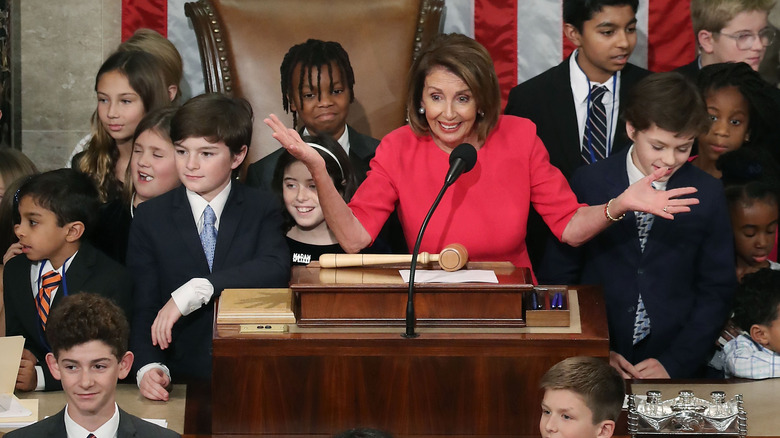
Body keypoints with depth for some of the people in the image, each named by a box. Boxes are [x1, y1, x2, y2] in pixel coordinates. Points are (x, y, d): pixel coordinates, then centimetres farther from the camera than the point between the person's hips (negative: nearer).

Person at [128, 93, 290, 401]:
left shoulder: (262, 210, 8)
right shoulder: (150, 217, 10)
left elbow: (276, 268, -14)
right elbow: (142, 306, 2)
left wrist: (192, 292, -24)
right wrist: (148, 367, -18)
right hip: (182, 381, 2)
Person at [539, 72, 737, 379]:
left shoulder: (708, 195, -1)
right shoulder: (589, 184, -4)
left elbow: (716, 290, 0)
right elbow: (557, 278, -2)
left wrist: (675, 362, -10)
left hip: (678, 368, 1)